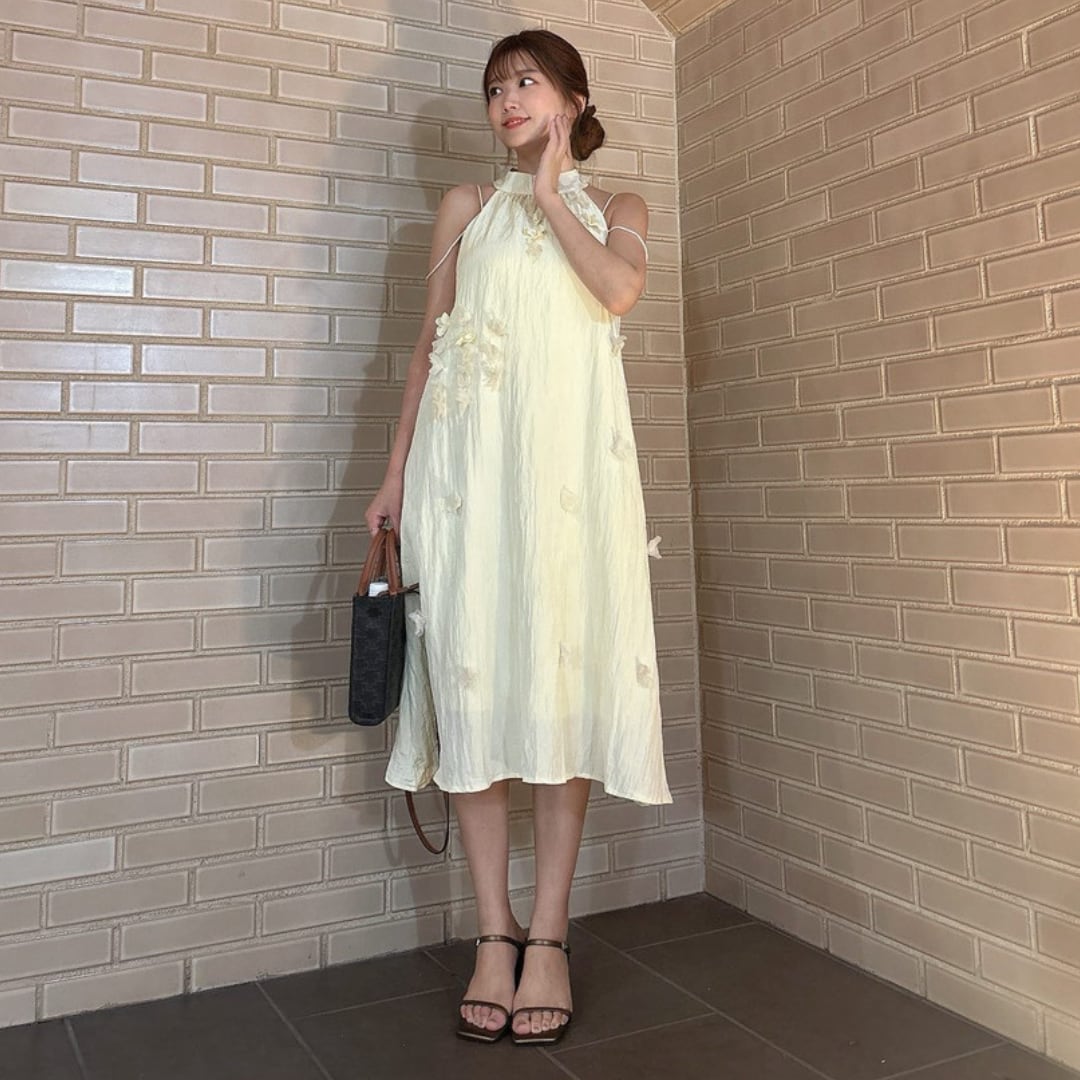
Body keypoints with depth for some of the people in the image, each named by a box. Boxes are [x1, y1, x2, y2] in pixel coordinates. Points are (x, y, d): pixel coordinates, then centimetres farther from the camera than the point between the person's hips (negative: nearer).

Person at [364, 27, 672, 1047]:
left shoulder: (615, 208, 17)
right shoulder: (467, 205, 19)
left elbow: (617, 288, -7)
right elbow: (431, 342, 13)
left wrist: (550, 191, 4)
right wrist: (396, 472, 6)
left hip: (569, 460, -1)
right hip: (468, 456, 1)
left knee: (563, 673, -4)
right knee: (474, 672, -3)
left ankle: (548, 933, 5)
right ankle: (494, 932, 6)